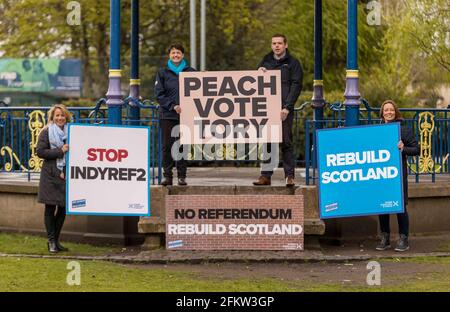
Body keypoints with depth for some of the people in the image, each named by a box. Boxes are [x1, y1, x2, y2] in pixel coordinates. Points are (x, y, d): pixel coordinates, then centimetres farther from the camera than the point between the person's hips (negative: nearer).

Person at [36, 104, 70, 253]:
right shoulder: (46, 132, 0)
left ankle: (56, 240, 16)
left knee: (63, 208, 5)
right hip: (50, 175, -4)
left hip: (66, 174, 4)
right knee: (50, 208, -2)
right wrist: (60, 151, -16)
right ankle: (51, 241, 3)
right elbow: (40, 151, -8)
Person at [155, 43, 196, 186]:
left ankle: (182, 176, 5)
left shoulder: (190, 72, 7)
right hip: (167, 115, 0)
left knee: (182, 145, 0)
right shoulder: (162, 72, 7)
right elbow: (159, 94, 2)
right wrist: (173, 106, -10)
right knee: (167, 146, 0)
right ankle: (167, 176, 5)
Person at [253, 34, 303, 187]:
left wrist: (287, 108, -13)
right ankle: (266, 175, 6)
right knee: (267, 142, 4)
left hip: (284, 109, -4)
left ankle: (290, 176, -1)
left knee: (286, 143, -4)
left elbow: (296, 86, -4)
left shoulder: (293, 63, 3)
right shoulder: (266, 61, 16)